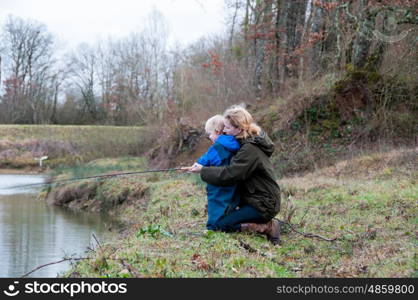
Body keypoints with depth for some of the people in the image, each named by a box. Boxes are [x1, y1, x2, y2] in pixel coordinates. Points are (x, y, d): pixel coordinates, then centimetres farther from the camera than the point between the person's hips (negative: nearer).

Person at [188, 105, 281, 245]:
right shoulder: (248, 143, 9)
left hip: (263, 205, -10)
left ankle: (267, 227, -8)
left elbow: (229, 174, -28)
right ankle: (268, 223, 10)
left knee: (223, 224, -16)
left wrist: (203, 170, -18)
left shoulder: (250, 149, -22)